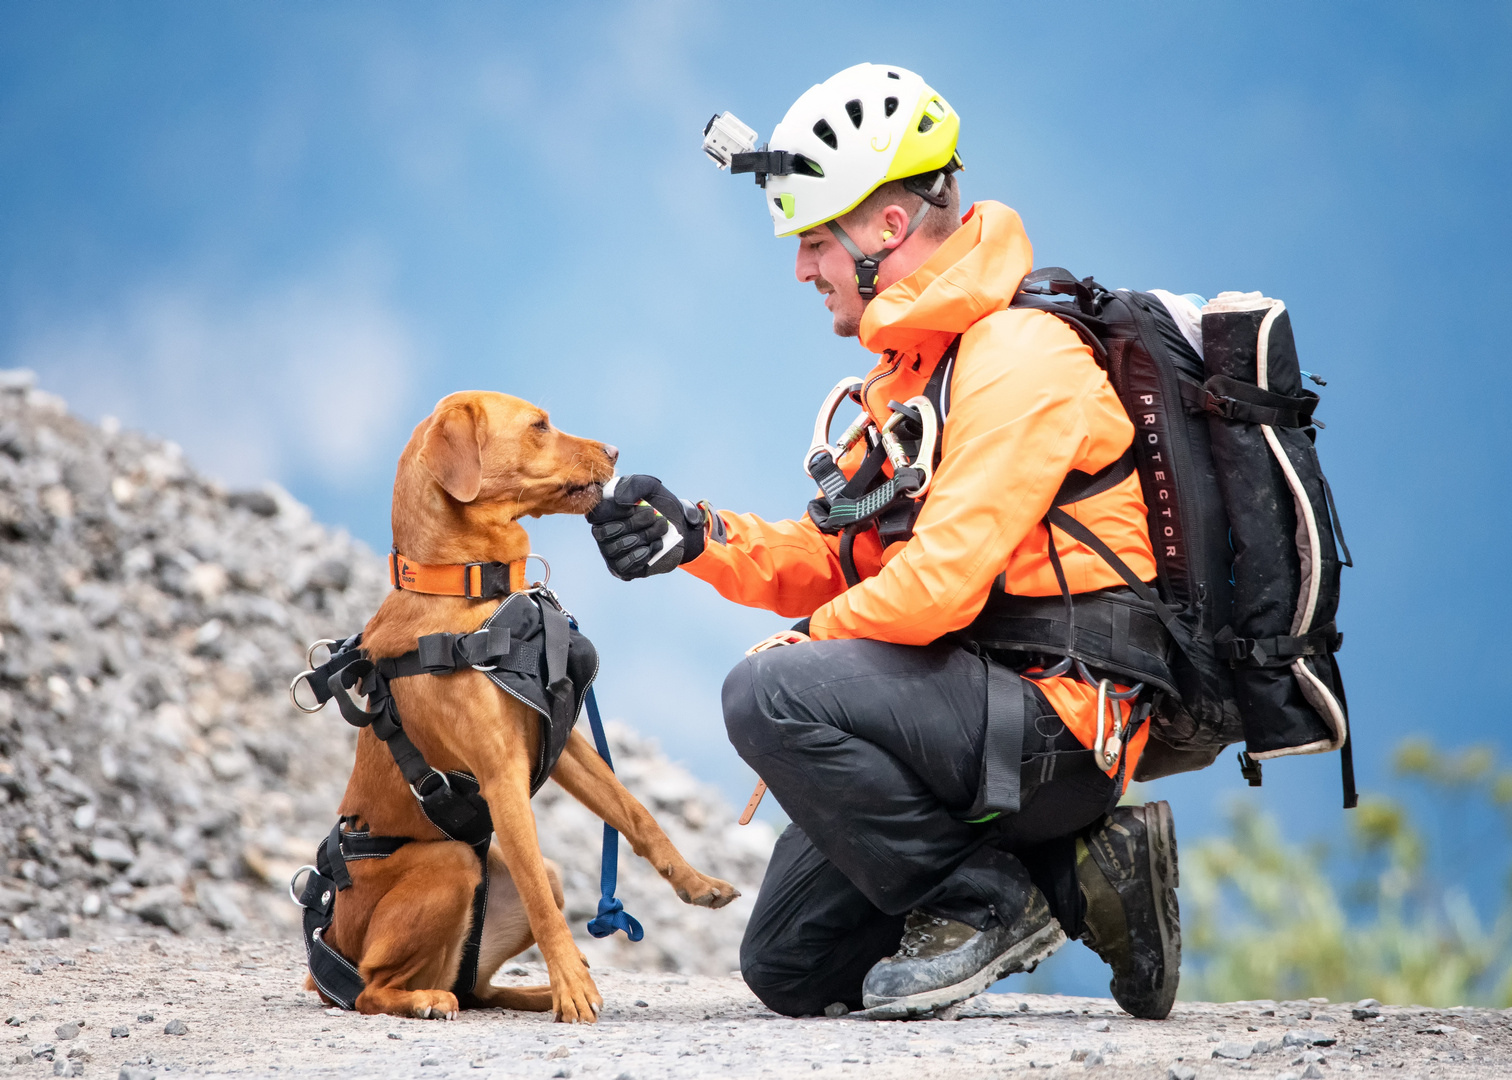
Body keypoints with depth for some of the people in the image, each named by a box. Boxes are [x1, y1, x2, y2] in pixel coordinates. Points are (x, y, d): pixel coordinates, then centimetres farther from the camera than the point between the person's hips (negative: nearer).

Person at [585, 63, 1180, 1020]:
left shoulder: (1020, 358, -17)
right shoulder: (913, 365, 16)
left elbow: (941, 578, -25)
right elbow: (843, 559, 16)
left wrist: (793, 651, -12)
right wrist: (700, 538, 1)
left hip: (1055, 719, -10)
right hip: (991, 717, 10)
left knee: (771, 694, -28)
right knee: (790, 971, 10)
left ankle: (984, 904, -13)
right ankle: (1076, 876, 11)